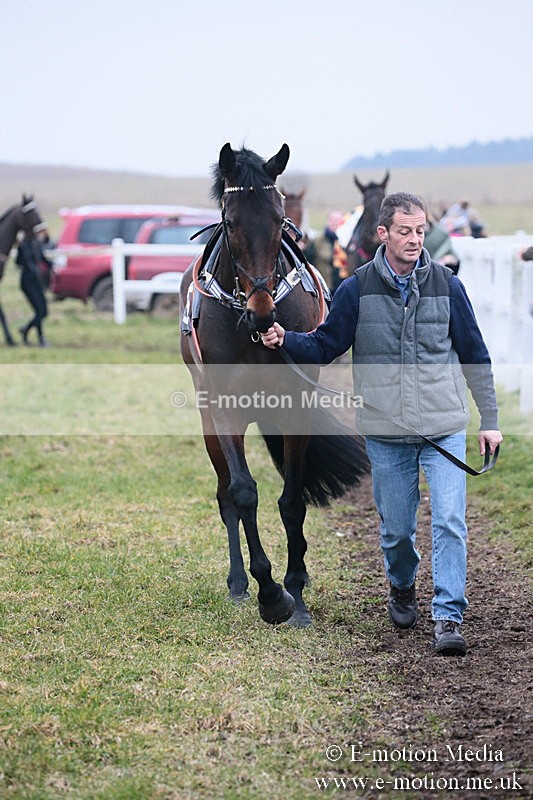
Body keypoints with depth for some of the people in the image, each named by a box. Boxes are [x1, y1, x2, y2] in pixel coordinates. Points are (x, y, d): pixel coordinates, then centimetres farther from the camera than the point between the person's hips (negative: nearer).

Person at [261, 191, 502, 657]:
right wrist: (285, 340, -14)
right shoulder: (358, 290, -1)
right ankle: (403, 588, 39)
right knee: (396, 529, 9)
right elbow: (325, 345, 6)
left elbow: (474, 355, 8)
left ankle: (448, 619, -6)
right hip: (387, 433, 0)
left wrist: (490, 420, 8)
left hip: (445, 428, 0)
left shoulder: (446, 285, 1)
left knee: (449, 523, -10)